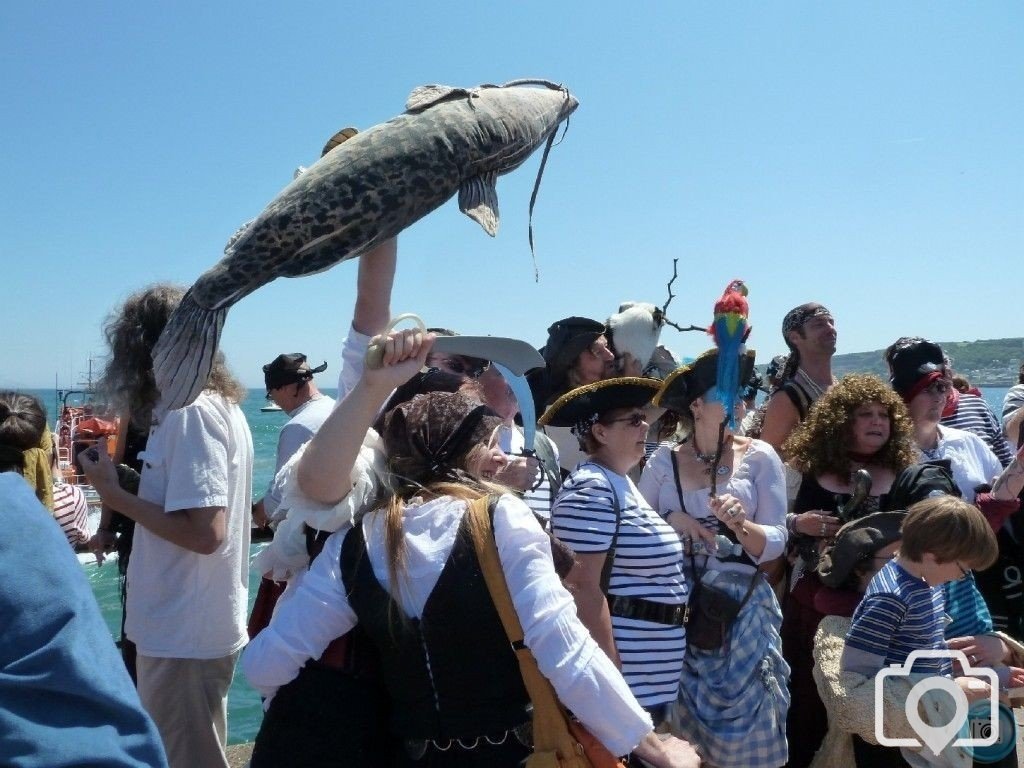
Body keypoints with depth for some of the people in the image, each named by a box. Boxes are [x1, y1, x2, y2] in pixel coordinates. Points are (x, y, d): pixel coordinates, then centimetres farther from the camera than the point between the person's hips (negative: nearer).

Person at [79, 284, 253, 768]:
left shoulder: (191, 410, -19)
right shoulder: (220, 404, 9)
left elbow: (204, 533, -24)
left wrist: (113, 495, -15)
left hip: (183, 635, -9)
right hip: (194, 626, 9)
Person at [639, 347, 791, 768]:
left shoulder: (760, 457, -3)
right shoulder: (663, 461, -1)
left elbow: (776, 543, -6)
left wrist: (740, 525, -25)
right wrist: (671, 521, -16)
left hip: (743, 609, -1)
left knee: (744, 715, 10)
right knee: (684, 721, 12)